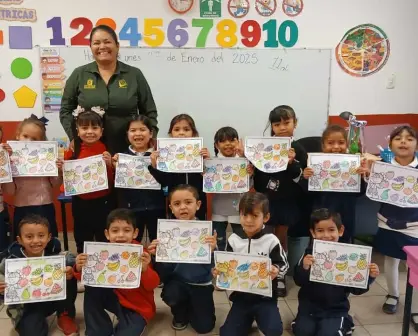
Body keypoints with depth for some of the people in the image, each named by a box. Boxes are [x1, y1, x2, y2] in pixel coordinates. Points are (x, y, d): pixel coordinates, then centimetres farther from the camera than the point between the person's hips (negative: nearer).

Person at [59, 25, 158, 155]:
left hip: (128, 150, 0)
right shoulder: (79, 75, 5)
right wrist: (75, 138, -6)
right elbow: (66, 110, 7)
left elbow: (149, 112, 7)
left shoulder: (134, 74, 4)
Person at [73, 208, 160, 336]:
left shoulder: (141, 253, -20)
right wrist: (80, 269, -24)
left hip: (138, 307, -5)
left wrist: (145, 270, -43)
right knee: (91, 289, -13)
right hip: (116, 298, 5)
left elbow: (152, 285, -23)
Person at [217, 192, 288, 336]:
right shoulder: (234, 239, -2)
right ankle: (248, 319, 29)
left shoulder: (271, 241, -12)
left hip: (265, 297, -3)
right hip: (240, 296, 3)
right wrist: (219, 270, -12)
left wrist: (276, 271, -26)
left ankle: (258, 318, 13)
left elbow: (283, 264, -5)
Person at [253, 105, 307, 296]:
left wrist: (292, 163, -24)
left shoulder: (298, 150, -6)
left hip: (286, 202, 0)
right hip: (265, 200, 0)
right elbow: (256, 174, 1)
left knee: (281, 239, 13)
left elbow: (301, 179, -10)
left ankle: (280, 276, 28)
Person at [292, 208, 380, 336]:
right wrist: (304, 268, -32)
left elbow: (356, 289, -5)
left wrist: (369, 277, -22)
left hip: (335, 309, -1)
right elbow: (299, 281, -12)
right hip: (310, 305, 1)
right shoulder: (310, 253, -10)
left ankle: (344, 323, 14)